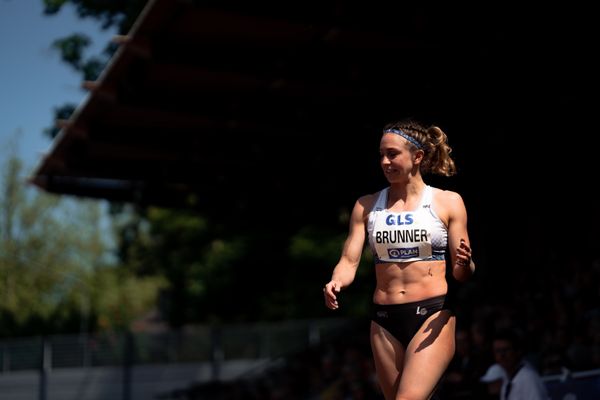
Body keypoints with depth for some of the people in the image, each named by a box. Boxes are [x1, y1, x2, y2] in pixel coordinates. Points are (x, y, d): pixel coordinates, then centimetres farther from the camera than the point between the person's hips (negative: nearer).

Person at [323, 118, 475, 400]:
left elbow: (462, 274, 4)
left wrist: (464, 264, -19)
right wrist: (336, 283, -17)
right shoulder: (367, 206, 9)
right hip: (384, 322, 4)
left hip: (433, 317, -4)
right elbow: (349, 260, 5)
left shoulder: (448, 202, 2)